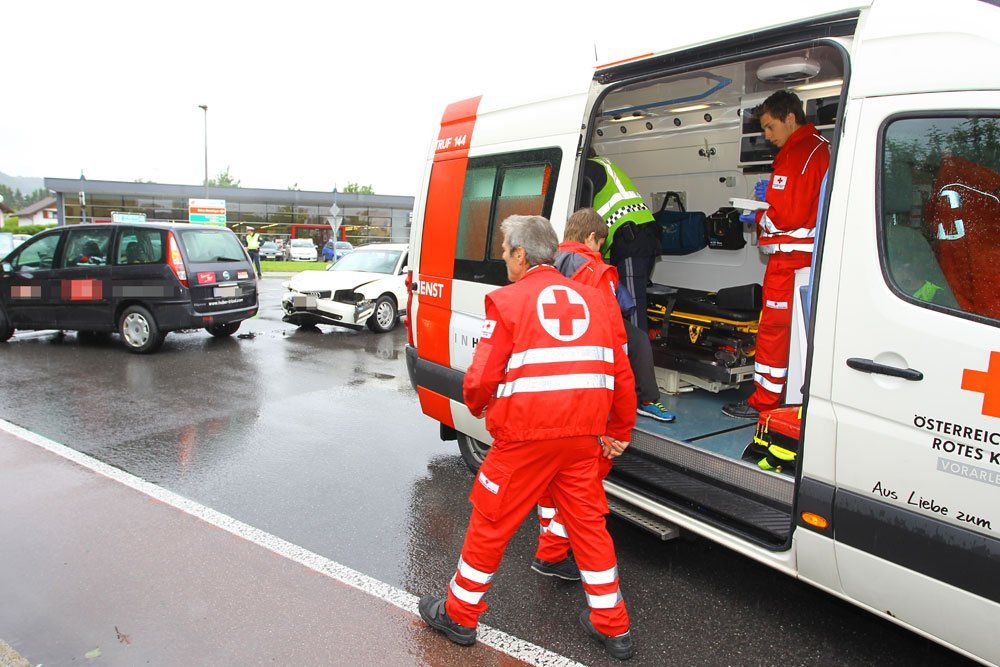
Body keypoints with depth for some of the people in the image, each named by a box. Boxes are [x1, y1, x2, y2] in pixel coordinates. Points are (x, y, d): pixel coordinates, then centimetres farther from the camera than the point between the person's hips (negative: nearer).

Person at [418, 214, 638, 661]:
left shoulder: (508, 300, -5)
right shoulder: (592, 298, 10)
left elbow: (481, 378, -10)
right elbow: (622, 375, 11)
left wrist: (477, 405, 12)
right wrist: (619, 432, 22)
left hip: (525, 435, -5)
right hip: (583, 435, 5)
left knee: (491, 522, 12)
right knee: (588, 522, 19)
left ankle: (459, 615, 30)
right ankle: (612, 627, 30)